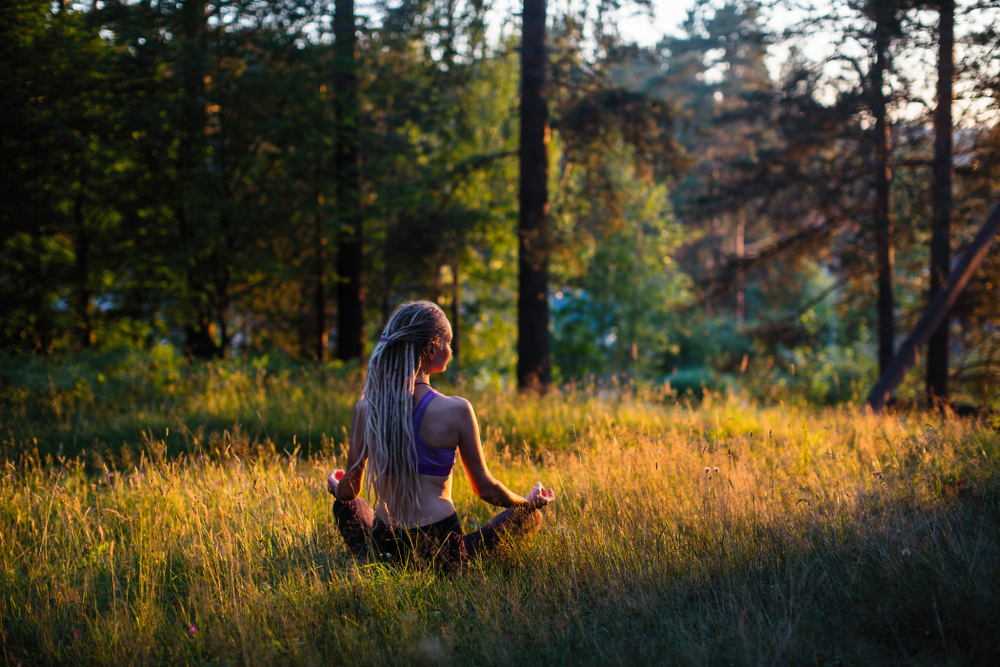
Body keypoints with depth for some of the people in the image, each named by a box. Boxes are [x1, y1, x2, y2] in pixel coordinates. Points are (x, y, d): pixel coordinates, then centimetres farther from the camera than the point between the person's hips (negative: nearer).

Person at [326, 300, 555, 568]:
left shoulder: (366, 406, -2)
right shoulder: (455, 410, -13)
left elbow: (349, 490, 7)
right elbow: (485, 489, -3)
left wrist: (336, 487, 33)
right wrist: (529, 501, 18)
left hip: (381, 549, 3)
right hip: (440, 551, -3)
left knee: (345, 504, 36)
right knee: (530, 515, 18)